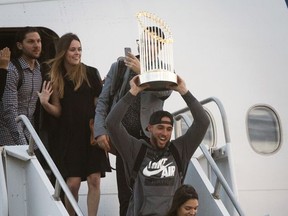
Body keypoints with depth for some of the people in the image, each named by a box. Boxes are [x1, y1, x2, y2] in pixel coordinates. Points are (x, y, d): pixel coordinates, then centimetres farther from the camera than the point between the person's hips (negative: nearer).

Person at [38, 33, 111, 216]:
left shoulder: (91, 73, -1)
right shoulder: (55, 77, 3)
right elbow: (58, 111, 4)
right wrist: (45, 103, -15)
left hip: (92, 132, 0)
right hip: (69, 135, 0)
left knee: (94, 180, -3)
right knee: (73, 183, -5)